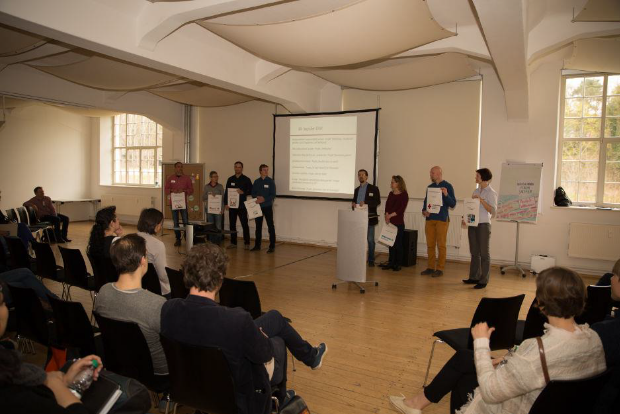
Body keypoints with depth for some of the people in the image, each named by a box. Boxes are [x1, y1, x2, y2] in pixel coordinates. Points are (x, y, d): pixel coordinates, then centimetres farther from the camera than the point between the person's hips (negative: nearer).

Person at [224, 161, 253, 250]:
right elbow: (226, 191, 11)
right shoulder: (230, 179, 12)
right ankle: (233, 242, 17)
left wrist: (243, 192, -17)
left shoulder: (246, 179, 2)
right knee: (232, 224, 8)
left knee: (244, 224, -5)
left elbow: (251, 191, 1)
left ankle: (246, 243, 0)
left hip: (242, 206, -4)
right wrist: (226, 203, 3)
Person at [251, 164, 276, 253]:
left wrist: (264, 199, -20)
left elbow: (273, 195, -7)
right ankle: (257, 245, 21)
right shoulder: (256, 182, 8)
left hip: (267, 206, -4)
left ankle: (272, 246, 0)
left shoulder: (271, 181, -3)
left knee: (271, 226, -4)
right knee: (258, 226, 11)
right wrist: (257, 197, -13)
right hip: (258, 206, 4)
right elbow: (253, 193, 7)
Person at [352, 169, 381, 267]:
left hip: (369, 218, -5)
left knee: (370, 240, -1)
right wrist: (353, 204, -2)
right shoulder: (356, 190, 18)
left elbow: (377, 201, -9)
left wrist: (366, 203, -21)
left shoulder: (373, 188, 1)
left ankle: (371, 260, 8)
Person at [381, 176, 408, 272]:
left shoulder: (404, 195, -5)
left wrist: (391, 215, -14)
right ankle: (391, 263, 14)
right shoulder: (391, 194, 13)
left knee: (398, 243, -1)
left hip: (399, 222, -5)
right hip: (389, 222, 5)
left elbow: (401, 209, -11)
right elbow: (387, 206, 6)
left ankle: (398, 264, 8)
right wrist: (387, 216, -9)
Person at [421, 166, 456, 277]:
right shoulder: (430, 187, 13)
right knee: (430, 245, 8)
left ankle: (440, 269, 6)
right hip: (430, 218, 5)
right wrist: (424, 211, -1)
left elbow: (453, 204, -6)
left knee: (441, 245, 0)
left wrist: (446, 194, -24)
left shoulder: (447, 186, -3)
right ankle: (431, 267, 17)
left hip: (442, 219, -5)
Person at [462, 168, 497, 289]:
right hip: (472, 224, 6)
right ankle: (474, 277, 20)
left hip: (483, 225, -6)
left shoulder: (491, 192, -7)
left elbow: (493, 210, -14)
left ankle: (484, 280, 5)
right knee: (474, 252, 11)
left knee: (484, 253, 0)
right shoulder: (476, 191, 12)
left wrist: (481, 200, -21)